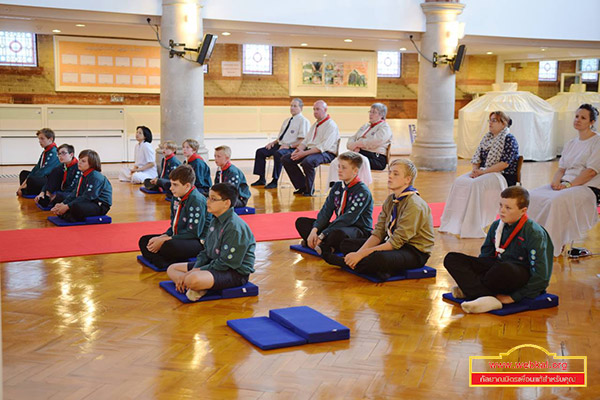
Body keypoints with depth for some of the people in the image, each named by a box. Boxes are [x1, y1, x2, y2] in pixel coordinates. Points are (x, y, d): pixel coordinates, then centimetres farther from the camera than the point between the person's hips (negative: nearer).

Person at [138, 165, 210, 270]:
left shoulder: (197, 201, -19)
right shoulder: (176, 198, 8)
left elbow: (193, 233, -22)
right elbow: (174, 226, 15)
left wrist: (163, 240, -20)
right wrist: (162, 237, -7)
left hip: (198, 241, -10)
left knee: (169, 246, -37)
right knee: (144, 241, 1)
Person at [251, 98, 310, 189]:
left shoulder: (303, 121, -5)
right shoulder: (287, 120, 22)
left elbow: (303, 140, -15)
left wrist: (289, 146, -23)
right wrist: (273, 142, 7)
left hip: (292, 148, -9)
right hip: (280, 145, 9)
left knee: (277, 154, -37)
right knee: (260, 152, -4)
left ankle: (275, 181, -29)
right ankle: (261, 179, -1)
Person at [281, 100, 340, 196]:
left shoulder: (331, 125, -9)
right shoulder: (315, 125, 21)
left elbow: (323, 147, -20)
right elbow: (305, 141, 20)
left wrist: (304, 153, -24)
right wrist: (298, 149, -3)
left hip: (327, 153, -9)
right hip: (311, 151, 9)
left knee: (307, 161, -39)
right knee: (285, 159, -4)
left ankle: (309, 190, -17)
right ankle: (302, 186, -2)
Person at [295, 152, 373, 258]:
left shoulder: (363, 192, -15)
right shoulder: (337, 186, 9)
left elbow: (348, 218, -23)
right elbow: (326, 211, 2)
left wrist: (322, 236, -26)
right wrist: (314, 230, -17)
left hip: (361, 231, -8)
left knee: (338, 233, -43)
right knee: (301, 222, -1)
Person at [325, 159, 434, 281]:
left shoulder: (414, 205, -21)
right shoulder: (390, 200, 7)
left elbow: (396, 242, -24)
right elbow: (378, 232, 1)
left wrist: (361, 254, -25)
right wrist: (359, 252, -16)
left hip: (416, 252, -9)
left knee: (380, 258, -39)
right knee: (346, 244, 3)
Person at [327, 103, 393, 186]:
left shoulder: (385, 128, 0)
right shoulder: (365, 126, 25)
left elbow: (372, 143, -17)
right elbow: (350, 141, 20)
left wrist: (356, 144, -4)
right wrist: (355, 147, -5)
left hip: (375, 158, -7)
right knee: (336, 162, -17)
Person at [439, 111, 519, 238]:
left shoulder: (509, 140, -6)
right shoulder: (487, 137, 17)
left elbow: (504, 164, -16)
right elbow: (477, 157, 15)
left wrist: (483, 172, -19)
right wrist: (475, 169, -6)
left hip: (502, 176, -7)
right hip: (483, 172, 7)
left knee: (476, 184, -32)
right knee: (459, 182, -15)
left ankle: (472, 227, -30)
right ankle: (454, 223, -16)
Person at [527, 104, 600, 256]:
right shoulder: (571, 143, 21)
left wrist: (569, 184, -17)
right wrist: (556, 181, -3)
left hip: (587, 187, -7)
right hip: (566, 184, 7)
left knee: (557, 201, -36)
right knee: (533, 196, -16)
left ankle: (554, 246, -26)